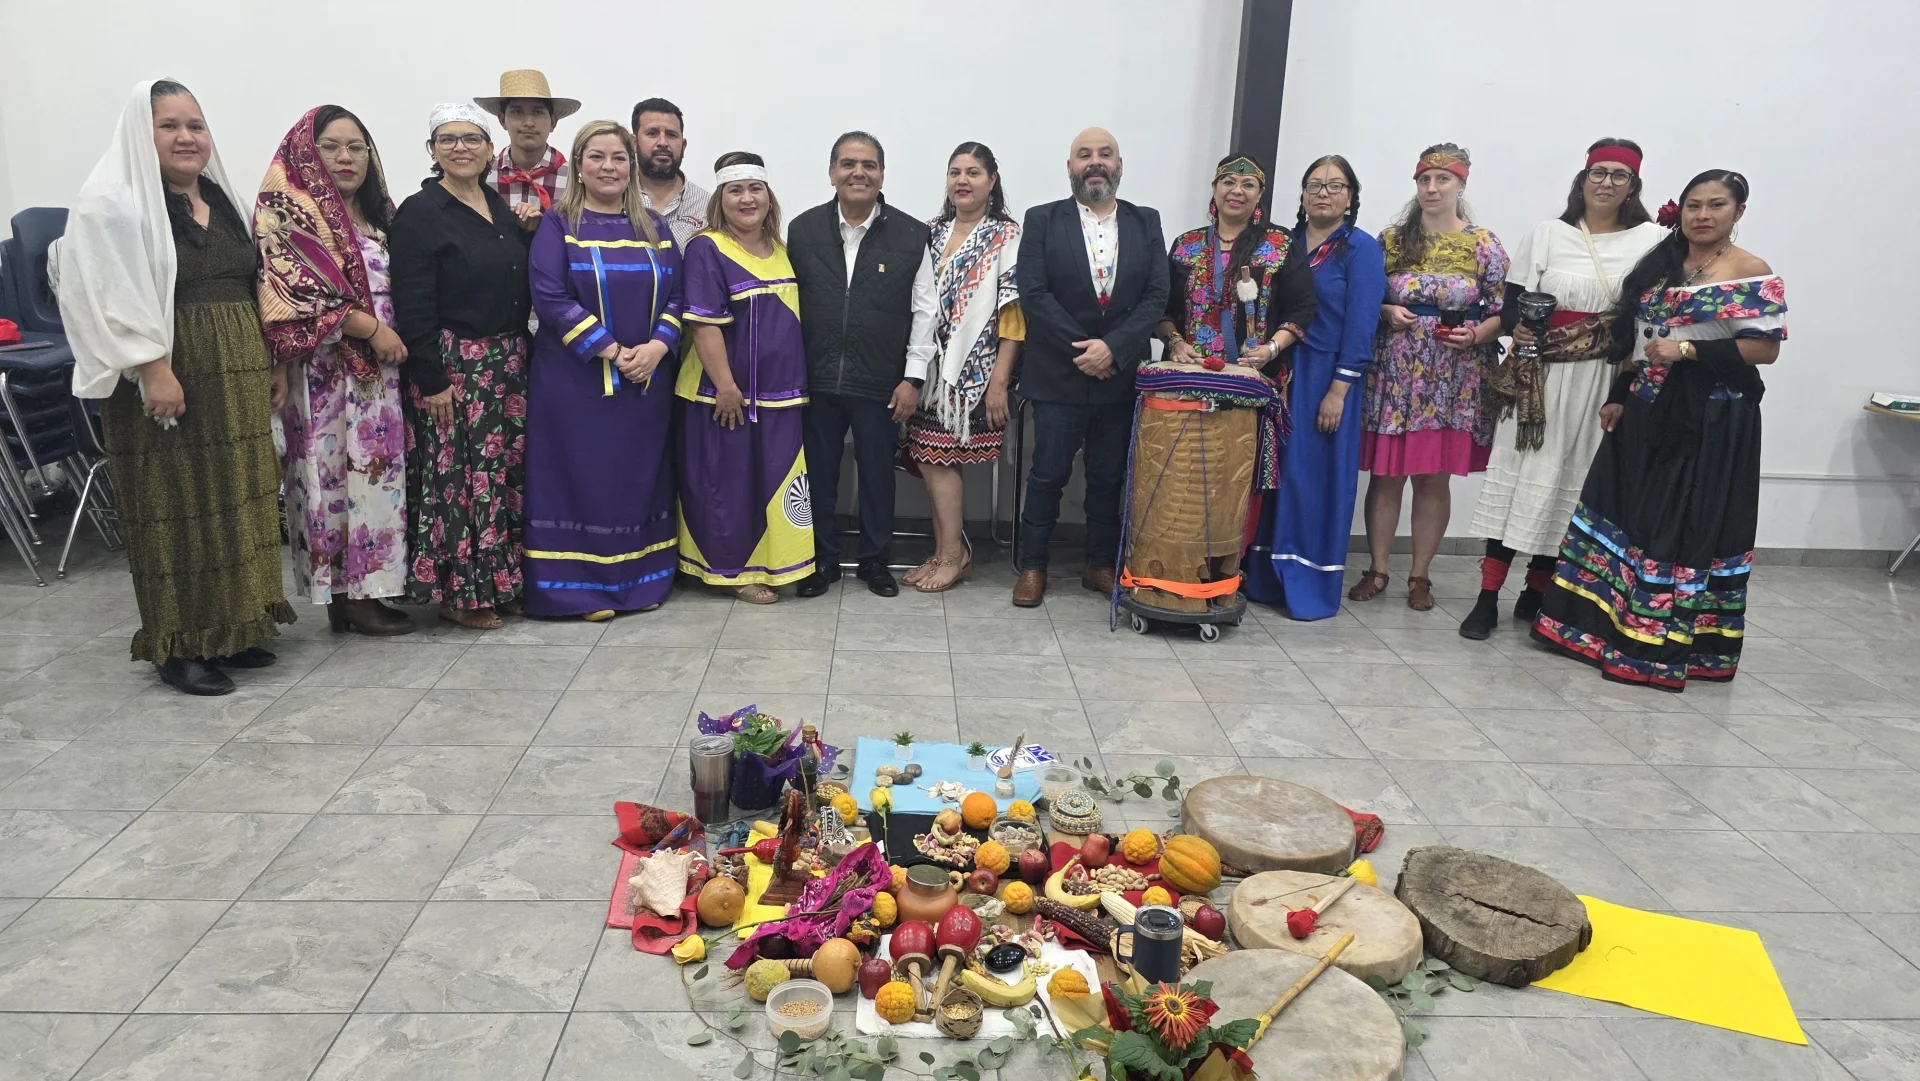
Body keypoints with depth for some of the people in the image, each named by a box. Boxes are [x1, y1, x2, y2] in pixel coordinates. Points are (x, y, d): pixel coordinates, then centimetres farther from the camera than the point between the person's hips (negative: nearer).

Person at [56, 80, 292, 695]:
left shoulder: (219, 198, 15)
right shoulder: (114, 202, -7)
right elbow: (112, 297, -15)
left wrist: (265, 368, 15)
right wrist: (152, 368, -22)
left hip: (235, 377, 7)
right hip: (167, 378, -7)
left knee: (232, 500, 10)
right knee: (176, 505, -3)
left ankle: (228, 630, 21)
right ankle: (178, 646, 5)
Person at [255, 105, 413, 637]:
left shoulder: (376, 213, 17)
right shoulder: (288, 210, -4)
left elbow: (395, 289, 21)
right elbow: (296, 289, -14)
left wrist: (395, 338, 7)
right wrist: (368, 327, -15)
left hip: (377, 369, 7)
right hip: (323, 370, -7)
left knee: (375, 473, 6)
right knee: (334, 476, -4)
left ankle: (366, 586, 12)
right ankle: (349, 593, 1)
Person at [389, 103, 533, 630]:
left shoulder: (501, 206, 12)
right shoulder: (420, 212, -8)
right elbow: (413, 305, -14)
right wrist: (430, 380, -17)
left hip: (508, 361, 7)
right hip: (452, 365, -7)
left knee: (508, 471, 10)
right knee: (456, 477, -2)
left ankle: (502, 581, 22)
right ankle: (458, 592, 10)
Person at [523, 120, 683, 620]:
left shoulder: (653, 227, 11)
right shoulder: (558, 224, -1)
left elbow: (676, 294, 7)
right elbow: (549, 298, -12)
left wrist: (656, 346, -11)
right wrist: (610, 350, -17)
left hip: (647, 379, 4)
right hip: (575, 379, -4)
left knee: (640, 477, 9)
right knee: (583, 477, -1)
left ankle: (640, 579, 19)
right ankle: (583, 586, 8)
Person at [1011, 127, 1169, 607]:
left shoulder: (1147, 222, 7)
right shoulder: (1042, 220, 0)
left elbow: (1156, 297, -2)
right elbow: (1033, 294, -9)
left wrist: (1112, 347, -15)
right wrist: (1080, 350, -15)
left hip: (1120, 375, 2)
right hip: (1058, 374, -2)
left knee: (1109, 477, 10)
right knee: (1048, 474, 3)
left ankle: (1102, 565, 24)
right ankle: (1032, 566, 15)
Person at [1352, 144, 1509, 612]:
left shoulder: (1484, 245, 3)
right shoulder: (1392, 239, 5)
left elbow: (1502, 312, 4)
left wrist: (1476, 334, -15)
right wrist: (1386, 312, -10)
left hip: (1454, 381, -1)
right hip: (1395, 375, 1)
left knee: (1434, 478, 4)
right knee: (1386, 474, 2)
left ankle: (1420, 575, 15)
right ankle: (1377, 569, 16)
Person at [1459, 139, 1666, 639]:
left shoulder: (1650, 240, 7)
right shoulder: (1547, 233, 7)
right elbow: (1512, 300, 3)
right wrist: (1516, 328, -16)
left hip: (1606, 381, 1)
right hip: (1541, 373, -1)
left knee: (1575, 481, 5)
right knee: (1522, 474, -5)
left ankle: (1536, 593, 16)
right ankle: (1488, 597, -4)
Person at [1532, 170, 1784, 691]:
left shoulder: (1752, 273, -7)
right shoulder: (1659, 265, 13)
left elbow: (1765, 348, -14)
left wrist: (1688, 350, -18)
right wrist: (1617, 396, 8)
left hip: (1710, 419, -6)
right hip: (1647, 412, 7)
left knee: (1688, 525, -2)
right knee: (1626, 513, 9)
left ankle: (1668, 644, 6)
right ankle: (1602, 623, 17)